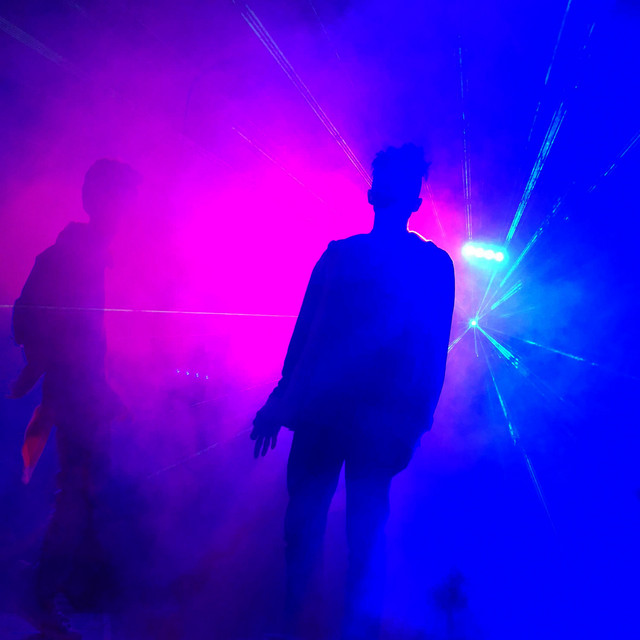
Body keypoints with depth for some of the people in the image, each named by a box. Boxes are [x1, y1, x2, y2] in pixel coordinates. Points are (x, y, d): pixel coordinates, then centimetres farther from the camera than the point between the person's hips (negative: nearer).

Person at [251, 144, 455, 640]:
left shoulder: (435, 264, 5)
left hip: (380, 422, -2)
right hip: (318, 409, 2)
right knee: (303, 520, 5)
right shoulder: (338, 253, 11)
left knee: (366, 529, 6)